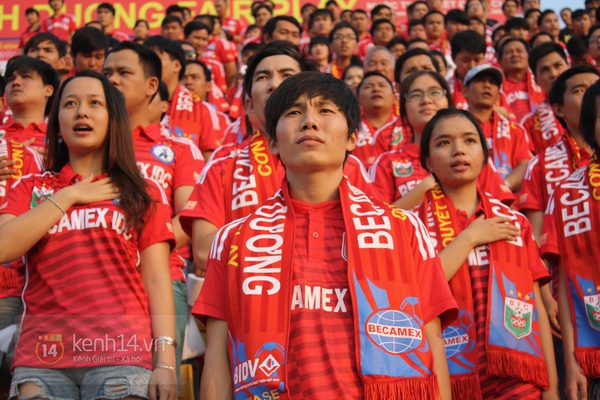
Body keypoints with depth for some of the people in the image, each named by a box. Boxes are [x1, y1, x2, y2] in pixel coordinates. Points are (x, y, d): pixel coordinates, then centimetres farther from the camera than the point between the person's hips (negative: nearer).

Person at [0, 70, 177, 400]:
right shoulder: (31, 189, 15)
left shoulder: (141, 193, 10)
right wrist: (69, 196, -1)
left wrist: (166, 361, -8)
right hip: (42, 359, 1)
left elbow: (157, 280, 3)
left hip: (121, 355, -1)